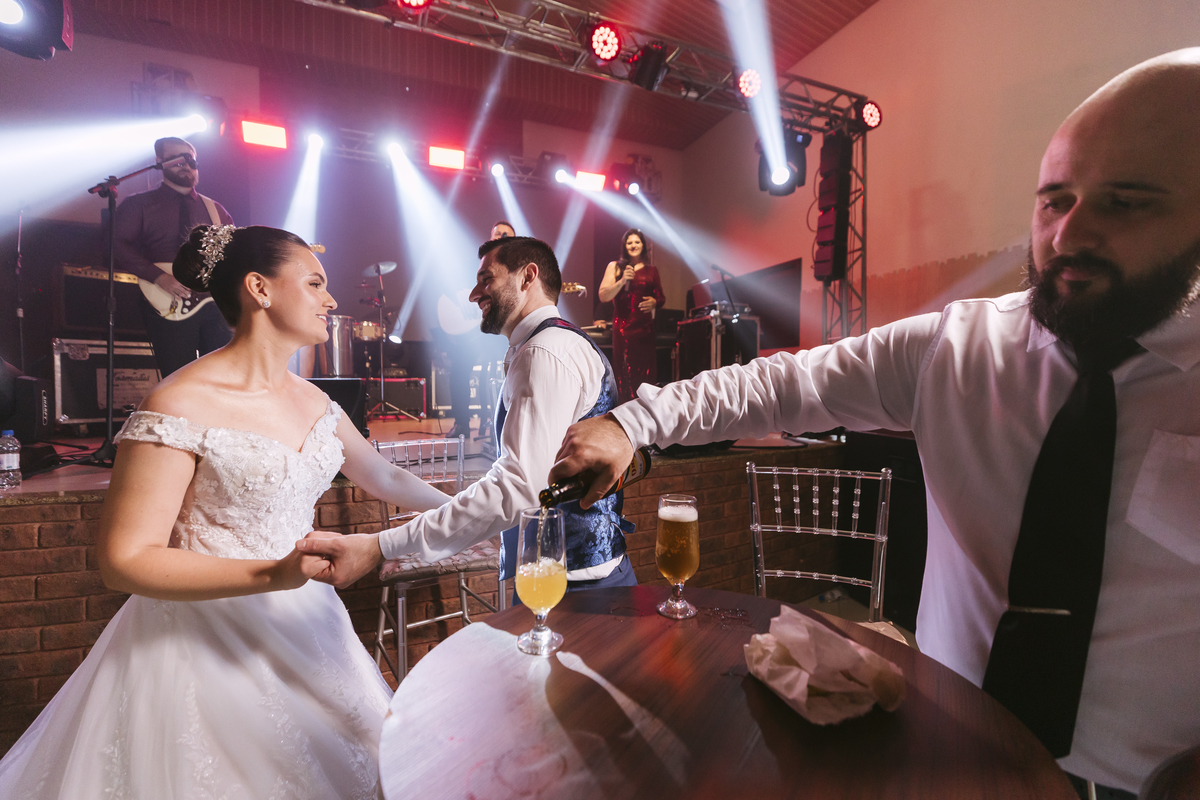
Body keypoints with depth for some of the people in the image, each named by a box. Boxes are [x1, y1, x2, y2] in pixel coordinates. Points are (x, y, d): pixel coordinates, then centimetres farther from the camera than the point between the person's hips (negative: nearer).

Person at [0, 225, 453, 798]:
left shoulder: (312, 401, 3)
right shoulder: (181, 405, -19)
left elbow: (384, 478, 13)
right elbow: (123, 561, -18)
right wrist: (272, 574, -29)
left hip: (300, 629, 7)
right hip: (207, 639, -6)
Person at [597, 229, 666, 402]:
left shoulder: (651, 271, 14)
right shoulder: (615, 267, 7)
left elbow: (661, 297, 23)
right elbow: (603, 296, -3)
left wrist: (654, 302, 0)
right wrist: (622, 281, -16)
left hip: (646, 327, 2)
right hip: (623, 327, -2)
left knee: (646, 373, -2)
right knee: (626, 373, -6)